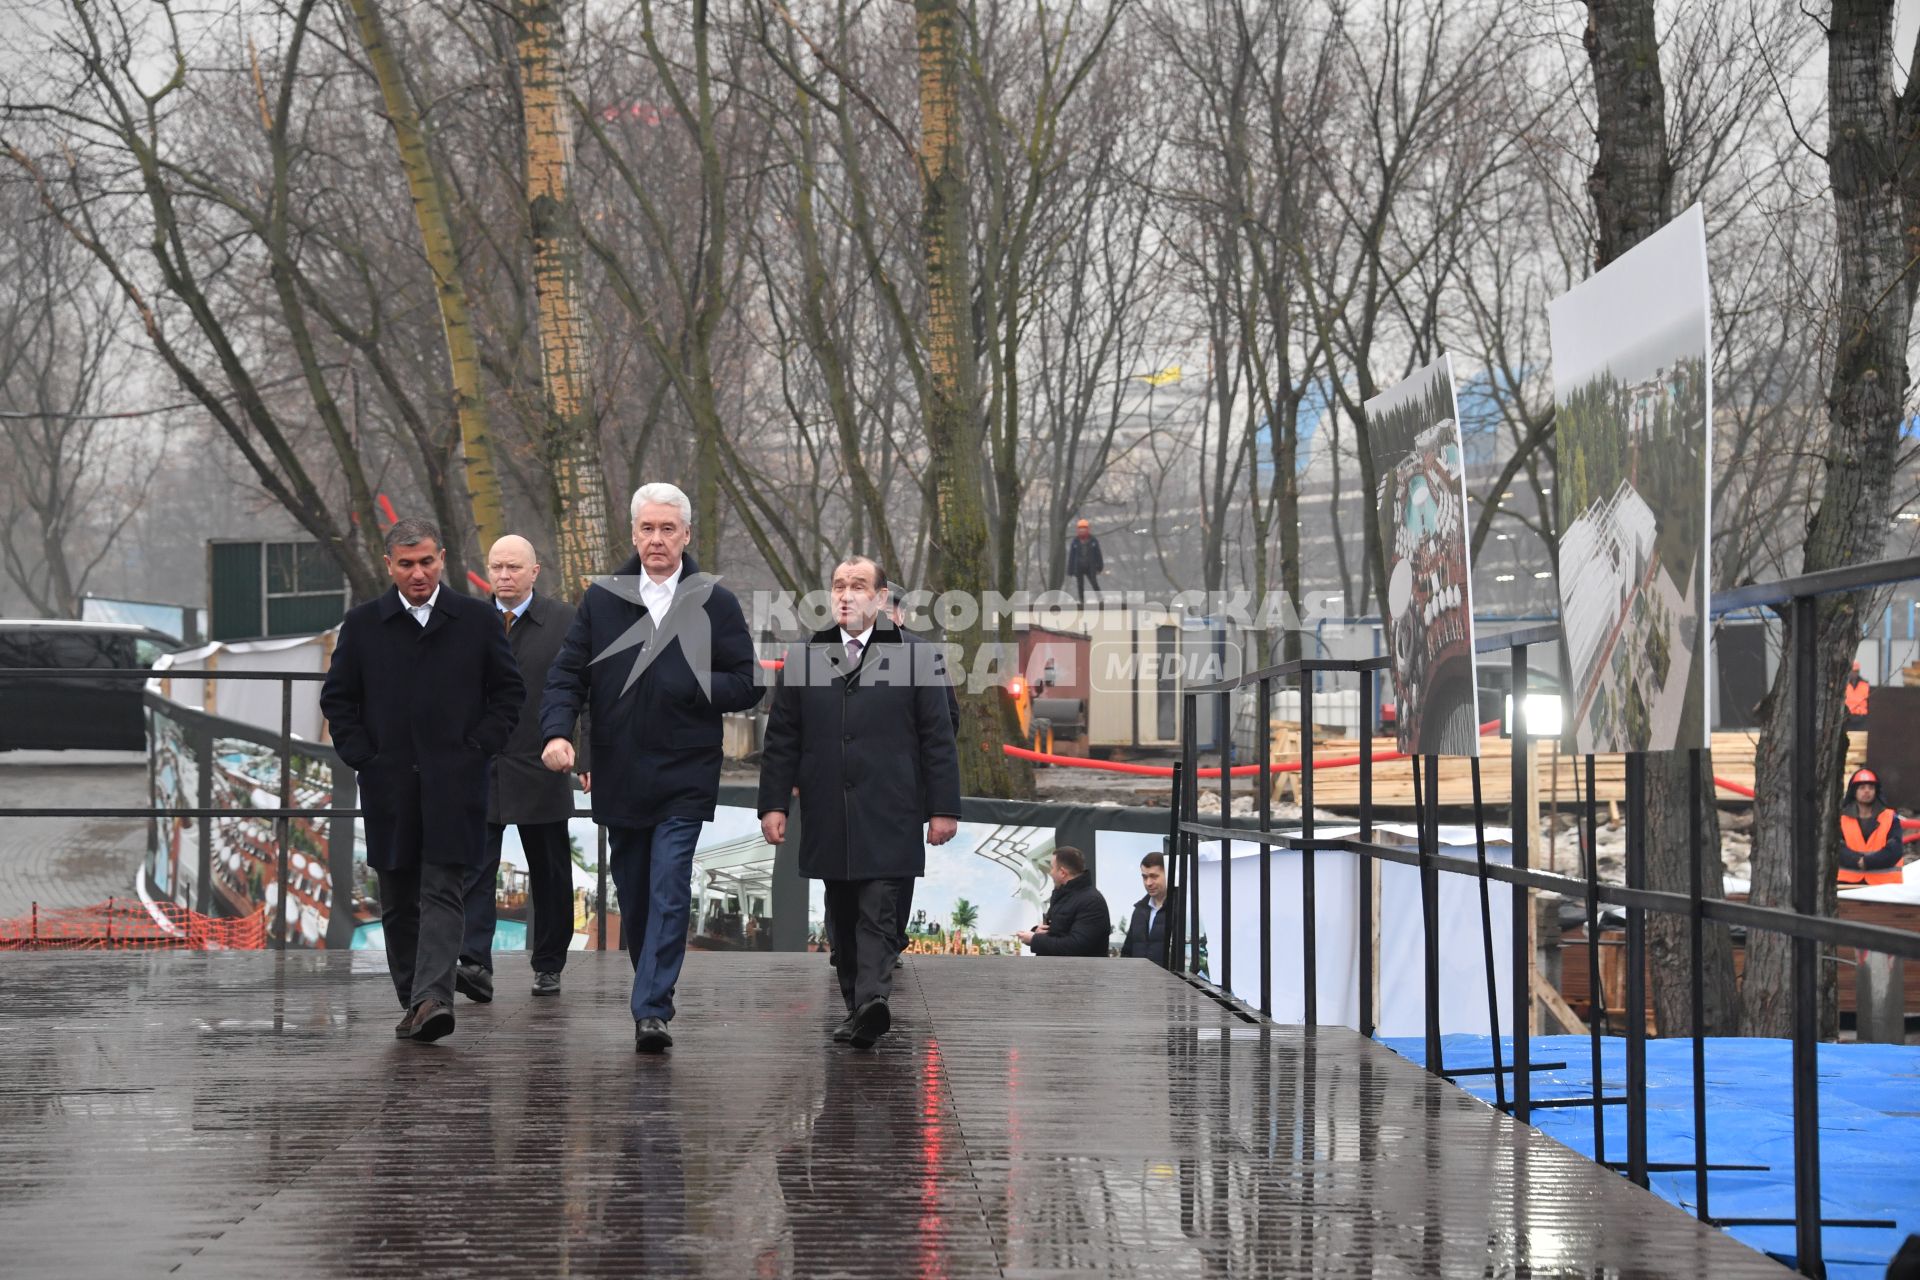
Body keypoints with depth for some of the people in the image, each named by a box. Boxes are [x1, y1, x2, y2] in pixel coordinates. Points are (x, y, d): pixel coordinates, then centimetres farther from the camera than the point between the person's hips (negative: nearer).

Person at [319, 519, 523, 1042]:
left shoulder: (477, 619, 4)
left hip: (454, 783, -2)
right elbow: (337, 698, 11)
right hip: (388, 784, 2)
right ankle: (412, 1002, 16)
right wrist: (361, 757, 1)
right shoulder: (362, 624, 6)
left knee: (443, 893, -12)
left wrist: (478, 748, -1)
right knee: (398, 901, 7)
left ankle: (433, 998, -22)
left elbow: (508, 690, 8)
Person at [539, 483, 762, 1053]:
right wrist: (557, 731, -15)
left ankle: (651, 1011, -13)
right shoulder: (601, 598, 5)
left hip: (684, 777, -3)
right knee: (632, 894, 13)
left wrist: (689, 684, -15)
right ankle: (654, 992, 30)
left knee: (670, 893, -11)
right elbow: (567, 673, 3)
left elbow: (746, 685, -1)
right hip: (617, 776, 3)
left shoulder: (715, 603, 0)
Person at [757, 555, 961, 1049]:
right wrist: (774, 804, 5)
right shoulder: (801, 657, 12)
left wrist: (943, 808, -2)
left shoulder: (917, 656, 4)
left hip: (888, 819, -3)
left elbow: (938, 738, 2)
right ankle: (857, 1008, 14)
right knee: (842, 921, 7)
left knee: (878, 913, -13)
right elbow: (781, 739, 11)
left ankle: (872, 1000, -25)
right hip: (828, 821, 3)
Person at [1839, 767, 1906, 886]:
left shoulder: (1890, 818, 5)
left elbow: (1895, 849, -7)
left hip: (1883, 885, 0)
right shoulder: (1841, 818, 6)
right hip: (1848, 882, 0)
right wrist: (1858, 860, -22)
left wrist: (1867, 861, -17)